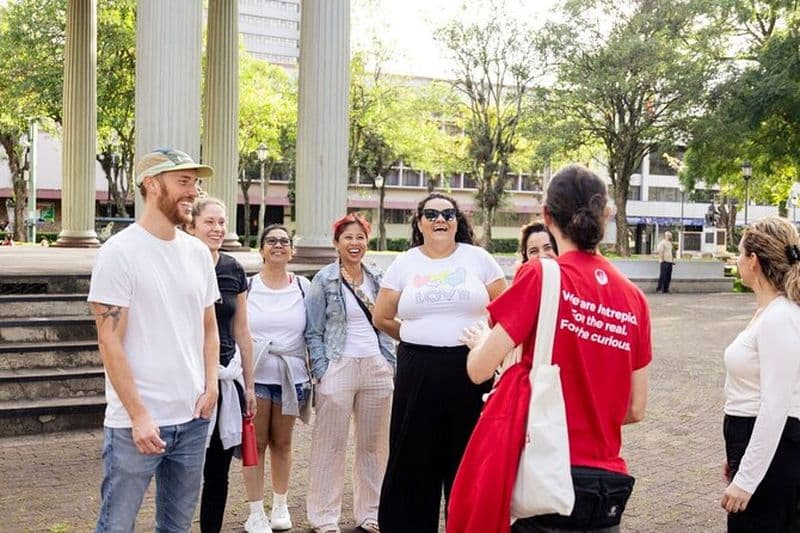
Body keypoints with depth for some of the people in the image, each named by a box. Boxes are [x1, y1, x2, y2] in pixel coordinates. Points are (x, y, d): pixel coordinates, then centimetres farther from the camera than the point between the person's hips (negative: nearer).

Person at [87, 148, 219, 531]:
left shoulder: (199, 252, 8)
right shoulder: (119, 252, -10)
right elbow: (110, 342, -12)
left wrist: (210, 387, 2)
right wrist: (139, 414, -15)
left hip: (193, 418, 6)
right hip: (135, 422, -6)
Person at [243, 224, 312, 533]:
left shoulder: (303, 287, 5)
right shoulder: (247, 286, 1)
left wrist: (313, 371, 4)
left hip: (291, 376, 1)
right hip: (254, 374, -1)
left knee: (282, 443, 10)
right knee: (255, 444, 2)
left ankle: (280, 506, 26)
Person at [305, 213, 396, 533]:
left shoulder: (376, 279, 11)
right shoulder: (324, 281, -1)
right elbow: (314, 333, -2)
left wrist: (391, 364, 8)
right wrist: (322, 372, -9)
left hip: (377, 369, 4)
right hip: (338, 368, -4)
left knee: (374, 444, 9)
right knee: (330, 446, 1)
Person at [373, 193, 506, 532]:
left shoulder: (478, 258, 4)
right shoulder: (404, 263, 7)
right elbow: (382, 318, 13)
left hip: (469, 368, -1)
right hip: (417, 372, 1)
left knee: (466, 455, 3)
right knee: (414, 456, 5)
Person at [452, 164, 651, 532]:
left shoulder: (540, 275, -10)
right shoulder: (633, 296, 3)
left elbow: (479, 370, -11)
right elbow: (635, 410, 7)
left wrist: (480, 340, 10)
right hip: (609, 481, 5)